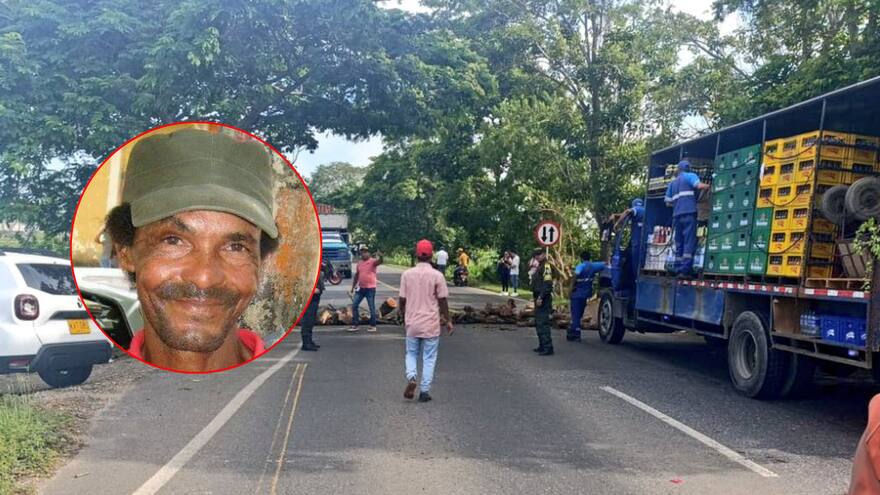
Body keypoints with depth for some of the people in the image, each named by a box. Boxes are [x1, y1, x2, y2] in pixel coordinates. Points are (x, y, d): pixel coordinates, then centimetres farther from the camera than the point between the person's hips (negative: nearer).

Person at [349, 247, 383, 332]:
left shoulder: (373, 261, -7)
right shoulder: (359, 263, 12)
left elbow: (380, 261, -30)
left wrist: (380, 257, -54)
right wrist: (353, 287, 20)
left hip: (370, 288, -6)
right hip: (361, 288, 6)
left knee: (371, 307, 0)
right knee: (354, 305, 4)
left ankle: (373, 326, 10)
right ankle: (355, 325, 12)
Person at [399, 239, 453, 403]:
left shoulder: (407, 274, -3)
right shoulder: (437, 276, -9)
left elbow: (402, 300, 1)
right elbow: (442, 301, -5)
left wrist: (404, 318, 17)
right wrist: (447, 320, 7)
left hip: (412, 323, 2)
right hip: (431, 324, -1)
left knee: (411, 353, 17)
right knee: (429, 358, 9)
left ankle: (411, 378, -7)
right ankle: (424, 391, 8)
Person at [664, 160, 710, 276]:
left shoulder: (672, 183, 23)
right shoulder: (690, 176, 8)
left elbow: (668, 202, 20)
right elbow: (700, 186, -12)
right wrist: (710, 185, 5)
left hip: (677, 215, 5)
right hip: (689, 213, -5)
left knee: (679, 244, 8)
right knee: (689, 242, -9)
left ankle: (678, 270, 3)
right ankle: (685, 270, -18)